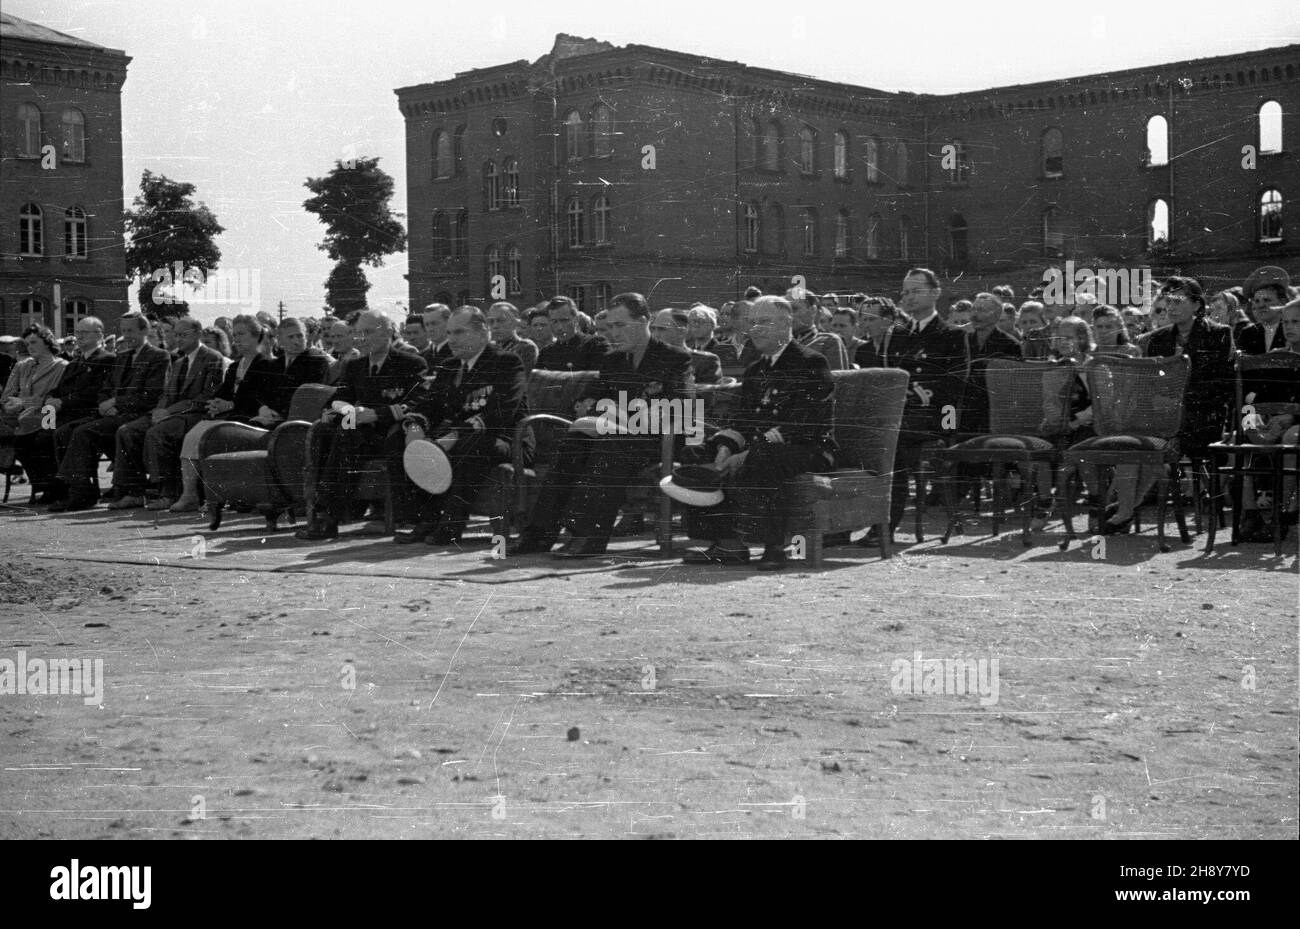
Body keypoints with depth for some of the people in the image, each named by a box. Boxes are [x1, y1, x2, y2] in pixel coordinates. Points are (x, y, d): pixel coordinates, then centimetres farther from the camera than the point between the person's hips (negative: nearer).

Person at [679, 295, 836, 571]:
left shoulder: (811, 363, -5)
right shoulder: (754, 370, 21)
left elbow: (803, 423, -17)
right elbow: (739, 418, 12)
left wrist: (759, 444, -25)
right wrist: (725, 447, -10)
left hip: (807, 449, -8)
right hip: (758, 448, 8)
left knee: (740, 466, -37)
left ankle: (775, 546, -26)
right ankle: (725, 542, -10)